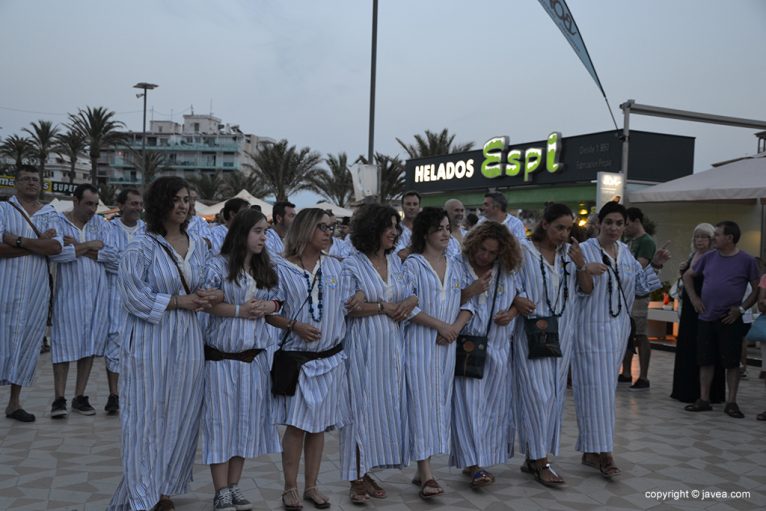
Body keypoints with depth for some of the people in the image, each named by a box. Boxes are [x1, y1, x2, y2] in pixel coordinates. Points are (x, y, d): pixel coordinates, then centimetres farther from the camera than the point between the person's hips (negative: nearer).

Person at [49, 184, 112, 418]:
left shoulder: (100, 223, 9)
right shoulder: (58, 222, -1)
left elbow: (111, 253, -4)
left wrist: (78, 247, -11)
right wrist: (91, 245, -10)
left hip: (97, 292, 3)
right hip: (69, 291, -3)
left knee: (91, 344, 5)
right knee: (65, 343, -3)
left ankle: (80, 396, 13)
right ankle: (59, 398, 4)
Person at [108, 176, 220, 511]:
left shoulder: (198, 246, 9)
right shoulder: (141, 249, -9)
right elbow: (134, 296, -13)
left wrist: (209, 297, -3)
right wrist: (178, 301, -14)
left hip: (188, 340, 6)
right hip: (151, 340, -5)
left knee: (180, 415, 10)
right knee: (148, 415, 1)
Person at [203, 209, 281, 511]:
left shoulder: (266, 269, 10)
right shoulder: (218, 266, -8)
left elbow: (276, 301, 14)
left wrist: (267, 307, -8)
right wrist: (239, 310, -18)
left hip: (254, 356, 6)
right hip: (222, 355, -5)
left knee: (247, 420, 9)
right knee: (221, 420, 0)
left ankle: (234, 487, 21)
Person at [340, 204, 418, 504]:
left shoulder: (396, 261, 11)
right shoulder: (352, 265, -7)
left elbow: (412, 294, 11)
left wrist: (408, 303, -11)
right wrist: (382, 306, -12)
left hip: (392, 346, 6)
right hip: (364, 346, -6)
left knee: (386, 406, 7)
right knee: (362, 406, -1)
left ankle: (366, 472, 18)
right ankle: (357, 478, 9)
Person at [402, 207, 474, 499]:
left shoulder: (455, 266, 13)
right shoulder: (413, 264, -3)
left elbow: (467, 303, 9)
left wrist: (456, 326, -9)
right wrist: (439, 325, -14)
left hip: (447, 344, 6)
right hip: (420, 342, -6)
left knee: (441, 402, 7)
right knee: (422, 402, -7)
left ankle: (423, 469, 16)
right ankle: (427, 475, -6)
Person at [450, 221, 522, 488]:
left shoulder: (506, 271, 5)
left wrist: (511, 312, -4)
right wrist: (470, 291, -19)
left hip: (497, 349, 4)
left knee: (492, 405, 8)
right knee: (468, 404, -7)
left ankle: (479, 459, 21)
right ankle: (474, 464, -5)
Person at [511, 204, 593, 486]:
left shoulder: (570, 252, 7)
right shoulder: (524, 250, -6)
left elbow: (587, 289, 9)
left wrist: (581, 265, -8)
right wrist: (516, 300, -26)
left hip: (561, 333, 5)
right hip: (532, 332, -5)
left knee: (554, 395, 8)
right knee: (537, 394, -8)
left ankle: (533, 458, 19)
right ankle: (540, 462, 0)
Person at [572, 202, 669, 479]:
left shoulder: (625, 252, 10)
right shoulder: (584, 250, -9)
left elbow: (639, 285, 17)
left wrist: (655, 264, 6)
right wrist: (584, 271, -30)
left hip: (618, 329, 7)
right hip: (591, 328, -7)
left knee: (606, 387, 10)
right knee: (596, 387, -8)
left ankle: (590, 450, 19)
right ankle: (602, 451, -4)